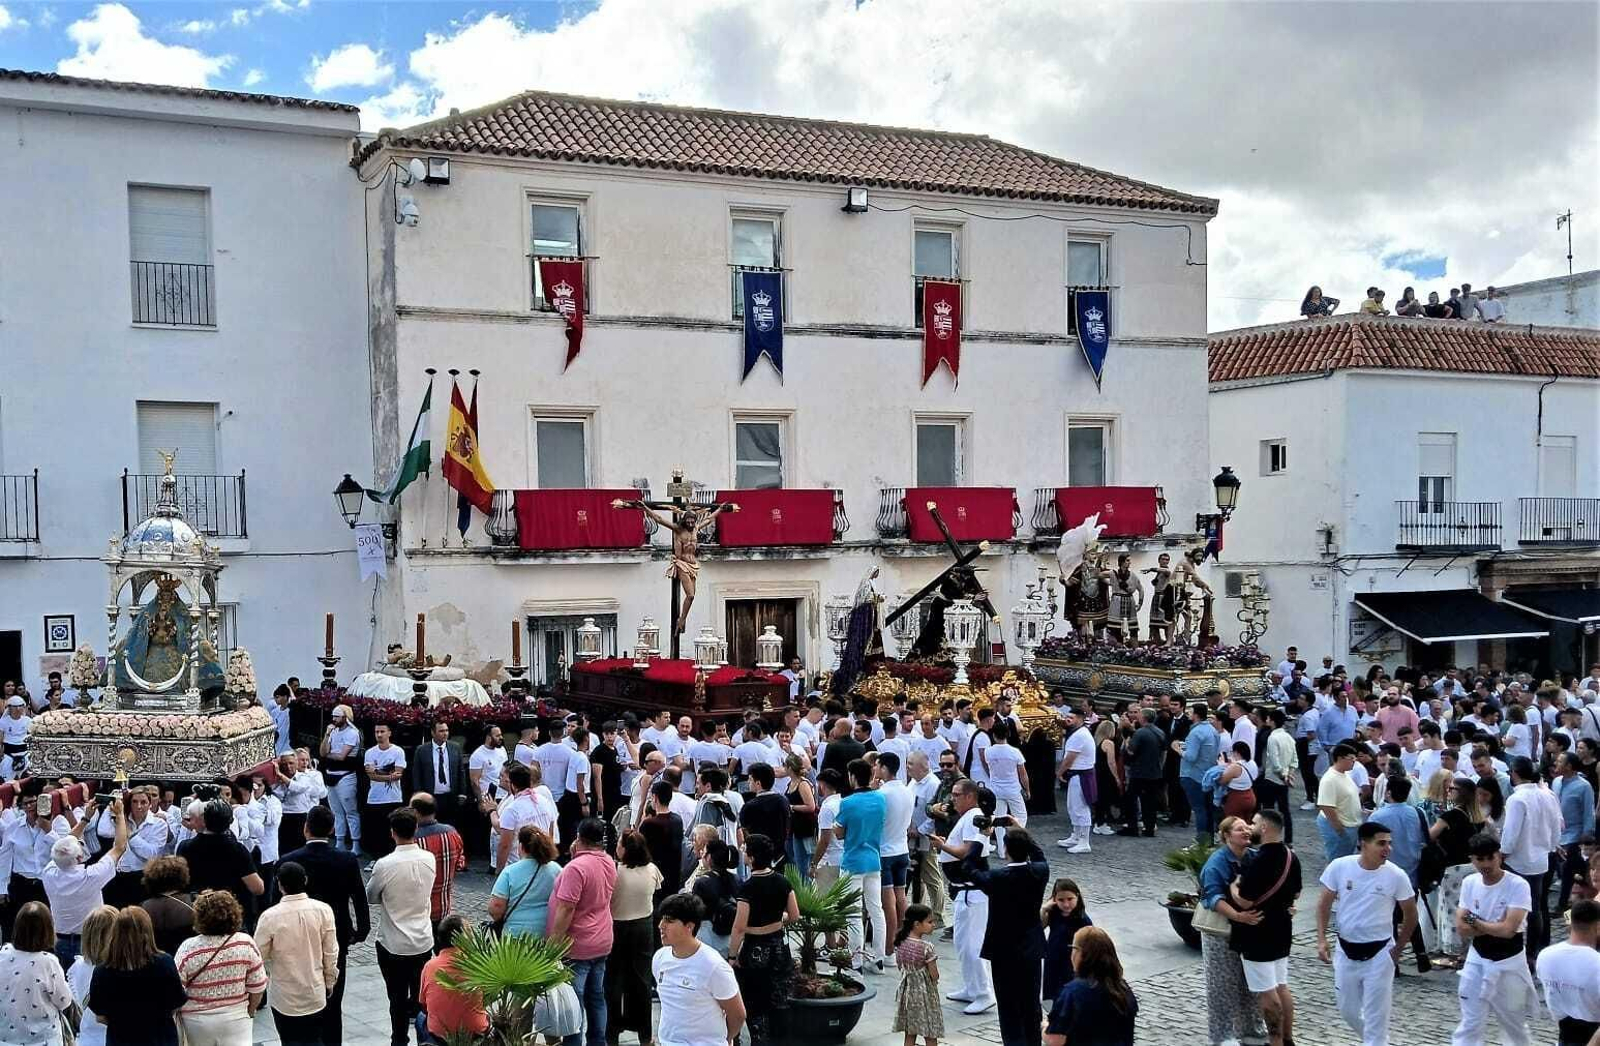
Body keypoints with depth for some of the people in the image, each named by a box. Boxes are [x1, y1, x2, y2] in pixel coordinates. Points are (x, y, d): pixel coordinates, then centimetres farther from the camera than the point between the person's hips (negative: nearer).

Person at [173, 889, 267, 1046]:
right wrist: (250, 1011, 12)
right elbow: (257, 986, -5)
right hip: (236, 1017, 0)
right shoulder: (245, 943, -13)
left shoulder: (188, 949, -18)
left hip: (197, 1020, 0)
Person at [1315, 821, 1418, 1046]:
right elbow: (1324, 904, 0)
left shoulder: (1396, 876, -14)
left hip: (1379, 954, -2)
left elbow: (1410, 914, 0)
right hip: (1346, 951, 2)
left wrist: (1398, 949, 4)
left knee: (1376, 1015, 2)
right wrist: (1322, 940, -7)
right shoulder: (1339, 867, -12)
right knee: (1348, 1011, 16)